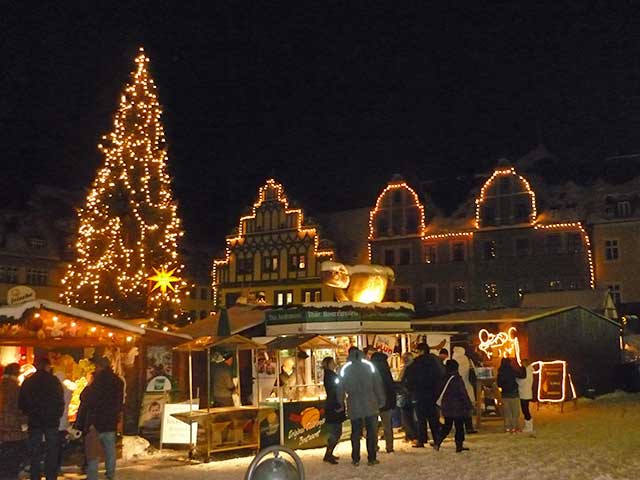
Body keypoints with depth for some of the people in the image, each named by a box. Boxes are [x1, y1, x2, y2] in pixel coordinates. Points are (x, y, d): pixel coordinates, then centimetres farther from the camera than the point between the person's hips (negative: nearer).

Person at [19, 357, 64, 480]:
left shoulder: (28, 381, -1)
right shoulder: (54, 381, -7)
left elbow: (21, 402, 4)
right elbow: (61, 401, -5)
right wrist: (57, 416, 9)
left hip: (34, 422, 2)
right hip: (51, 421, -2)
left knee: (35, 453, 10)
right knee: (51, 453, 6)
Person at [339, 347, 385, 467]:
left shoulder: (345, 369, 0)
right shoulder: (369, 366, -2)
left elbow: (342, 388, 2)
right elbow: (378, 384, -1)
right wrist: (381, 401, 4)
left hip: (354, 406, 1)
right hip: (370, 405, -1)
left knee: (355, 432, 9)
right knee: (372, 432, 5)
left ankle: (356, 459, 10)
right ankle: (371, 458, 3)